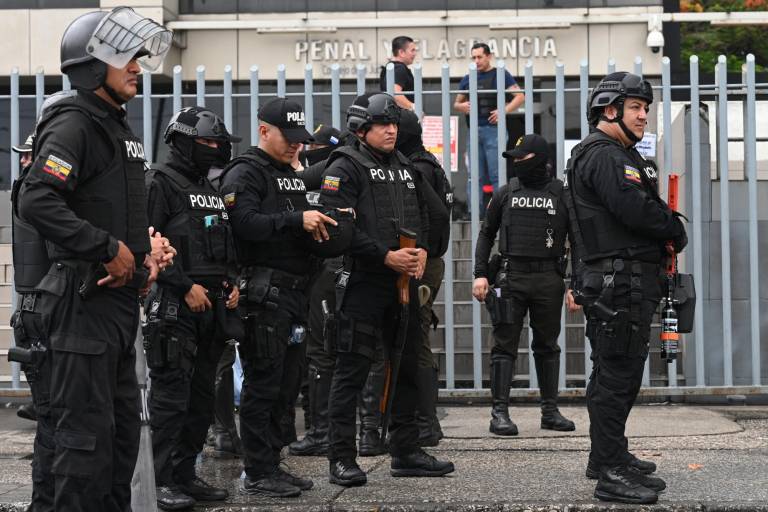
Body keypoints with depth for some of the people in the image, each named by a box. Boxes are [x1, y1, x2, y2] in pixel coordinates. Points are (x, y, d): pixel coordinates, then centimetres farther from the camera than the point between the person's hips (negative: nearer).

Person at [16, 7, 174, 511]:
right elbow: (36, 202, -28)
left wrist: (144, 253, 8)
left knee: (121, 423, 16)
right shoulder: (73, 125, -13)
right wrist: (111, 250, -23)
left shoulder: (119, 127, 17)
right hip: (83, 297, -10)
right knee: (84, 428, -8)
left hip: (119, 297, 10)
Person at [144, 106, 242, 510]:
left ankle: (186, 473, 17)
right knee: (171, 394, -8)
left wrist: (232, 282, 8)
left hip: (213, 306, 8)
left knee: (202, 395, 10)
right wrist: (186, 287, -17)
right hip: (174, 306, -8)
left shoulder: (212, 188, 19)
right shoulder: (160, 182, -6)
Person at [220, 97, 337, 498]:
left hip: (293, 293, 9)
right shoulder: (244, 174, -6)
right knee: (262, 382, -6)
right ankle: (258, 474, -1)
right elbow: (246, 223, -22)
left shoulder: (292, 176, 22)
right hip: (262, 294, -9)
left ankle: (271, 464, 19)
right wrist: (296, 219, -25)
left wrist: (329, 219, 11)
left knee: (282, 381, 12)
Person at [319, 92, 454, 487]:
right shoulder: (345, 167, -7)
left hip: (404, 282, 8)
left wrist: (421, 251, 0)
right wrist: (386, 257, -19)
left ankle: (406, 452, 22)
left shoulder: (404, 168, 18)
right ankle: (341, 459, -2)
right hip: (362, 281, -8)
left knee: (407, 367, 12)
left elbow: (422, 217, 21)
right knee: (352, 370, -6)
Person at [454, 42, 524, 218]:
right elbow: (457, 103, 24)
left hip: (493, 130, -5)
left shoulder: (501, 75, 2)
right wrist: (461, 106, 0)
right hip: (474, 131, 5)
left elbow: (520, 96, -5)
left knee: (496, 175, -6)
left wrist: (504, 111, -18)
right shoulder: (468, 79, 16)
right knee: (475, 176, 5)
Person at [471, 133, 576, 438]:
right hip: (510, 278, 0)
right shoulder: (506, 193, 9)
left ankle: (550, 411, 15)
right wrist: (480, 273, 2)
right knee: (505, 345, -3)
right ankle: (499, 412, -3)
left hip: (549, 279, 0)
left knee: (547, 346, 8)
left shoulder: (562, 194, 5)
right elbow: (486, 234, 13)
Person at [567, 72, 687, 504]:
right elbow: (634, 209, -21)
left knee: (616, 372, 18)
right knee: (618, 374, -10)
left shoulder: (622, 155, 24)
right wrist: (675, 229, -6)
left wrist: (667, 226, -1)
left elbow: (647, 208, 20)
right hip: (620, 281, -11)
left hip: (632, 280, 11)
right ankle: (612, 474, -9)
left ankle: (608, 456, 28)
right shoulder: (603, 155, -11)